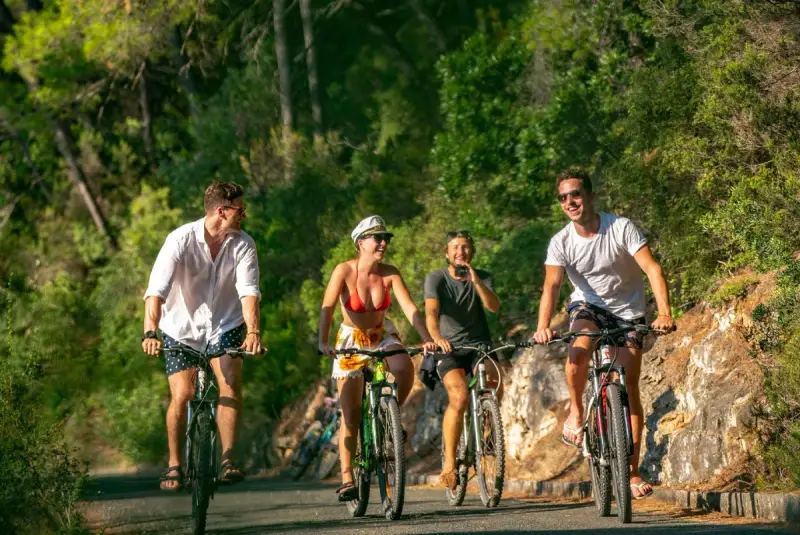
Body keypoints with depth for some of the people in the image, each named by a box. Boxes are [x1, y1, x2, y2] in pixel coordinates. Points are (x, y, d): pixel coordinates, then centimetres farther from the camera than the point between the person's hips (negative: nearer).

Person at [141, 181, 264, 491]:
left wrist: (253, 331, -39)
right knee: (182, 395, -12)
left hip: (225, 326, 2)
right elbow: (156, 290, -30)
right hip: (181, 329, -2)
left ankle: (228, 460, -17)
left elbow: (248, 291, -22)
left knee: (231, 383, -21)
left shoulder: (243, 245, -12)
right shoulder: (181, 241, -21)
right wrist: (150, 332, -45)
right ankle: (174, 465, 6)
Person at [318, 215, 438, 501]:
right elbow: (327, 308, -28)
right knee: (351, 414, -7)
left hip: (383, 336, 2)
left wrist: (427, 338, -33)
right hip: (351, 339, -2)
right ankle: (347, 479, 0)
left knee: (405, 369, -31)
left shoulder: (389, 273, -12)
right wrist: (323, 342, -43)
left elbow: (410, 308, -19)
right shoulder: (345, 271, -20)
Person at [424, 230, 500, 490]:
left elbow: (494, 306, -17)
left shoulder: (482, 277, 2)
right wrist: (437, 338, -44)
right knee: (459, 397, -29)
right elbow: (431, 312, -24)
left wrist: (476, 281, -32)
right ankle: (449, 461, -18)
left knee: (495, 386, -29)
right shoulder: (436, 279, -6)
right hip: (449, 349, -2)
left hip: (479, 345, 2)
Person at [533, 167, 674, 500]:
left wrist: (664, 312, -42)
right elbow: (551, 286, -24)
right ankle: (576, 413, -8)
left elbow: (652, 268, -27)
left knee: (629, 389, -5)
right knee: (579, 350, -34)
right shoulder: (561, 242, -14)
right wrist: (543, 326, -43)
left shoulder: (621, 228, -20)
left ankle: (633, 471, 2)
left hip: (628, 311, 0)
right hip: (588, 306, 1)